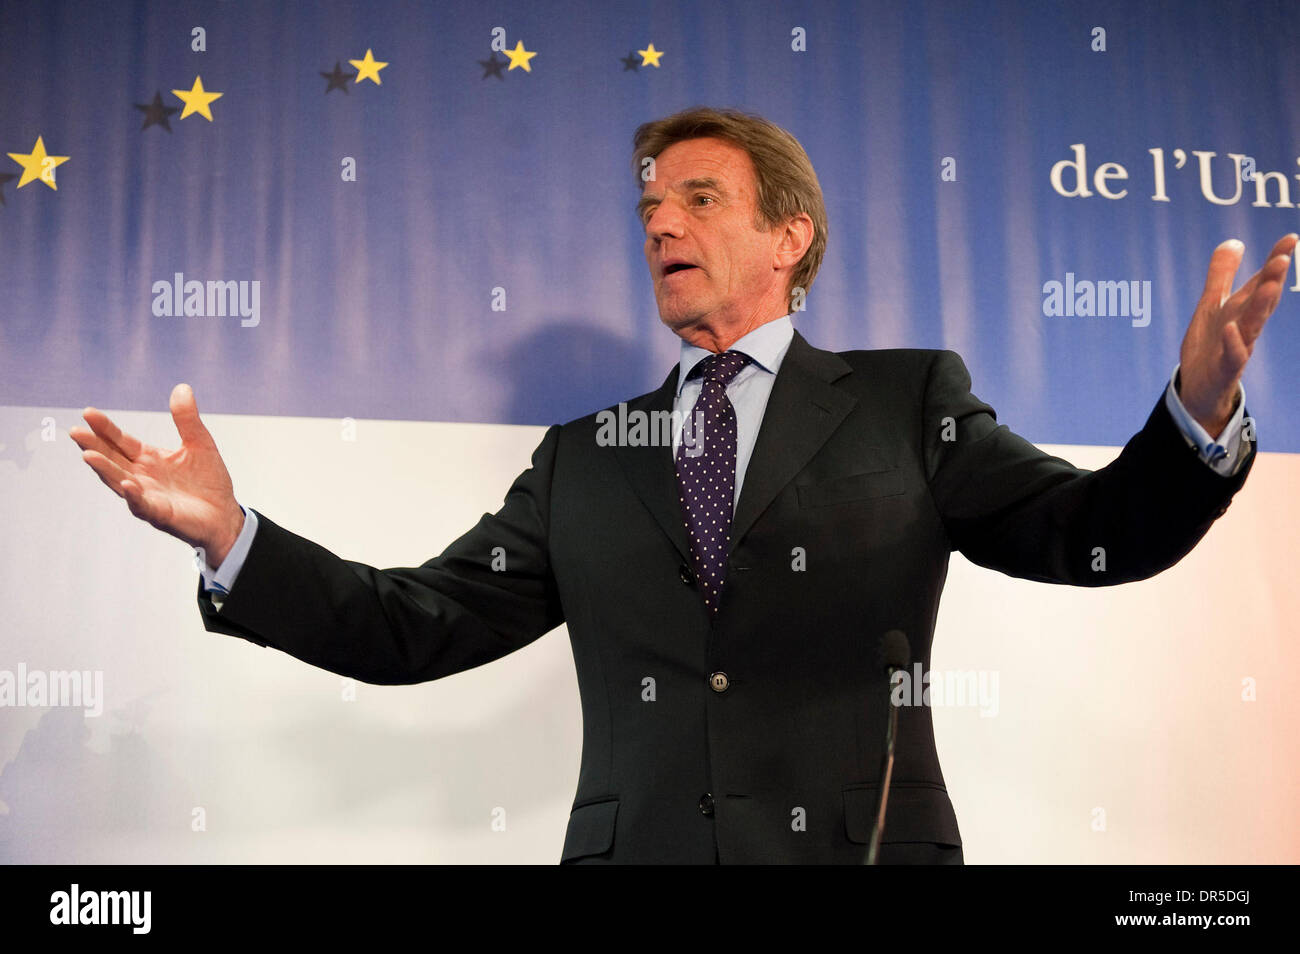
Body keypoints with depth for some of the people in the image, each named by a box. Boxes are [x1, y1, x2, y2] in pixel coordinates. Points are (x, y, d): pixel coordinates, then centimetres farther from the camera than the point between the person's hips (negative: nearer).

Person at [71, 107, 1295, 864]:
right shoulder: (583, 458, 13)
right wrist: (231, 536, -1)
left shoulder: (908, 402, 7)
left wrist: (1198, 415, -20)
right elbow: (422, 623, 10)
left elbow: (1088, 533, -1)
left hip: (856, 844, -2)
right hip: (632, 840, 2)